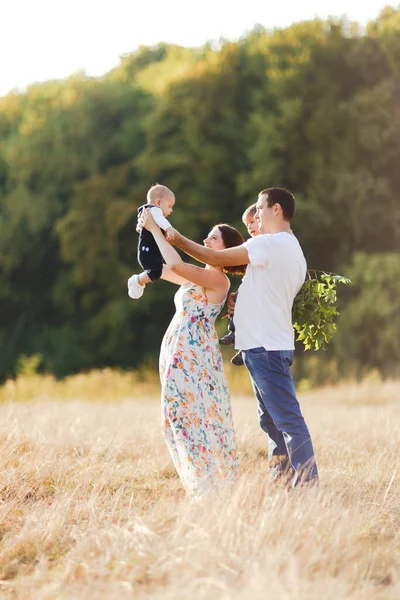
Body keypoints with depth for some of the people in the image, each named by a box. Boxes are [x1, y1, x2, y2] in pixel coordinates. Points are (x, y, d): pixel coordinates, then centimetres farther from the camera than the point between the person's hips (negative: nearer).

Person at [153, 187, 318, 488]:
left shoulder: (270, 244, -12)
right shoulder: (294, 250, 19)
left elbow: (217, 258, -9)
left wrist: (177, 239, -1)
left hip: (265, 347, -10)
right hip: (275, 346, 10)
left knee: (288, 419, -10)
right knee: (272, 421, 14)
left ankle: (308, 484, -11)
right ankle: (283, 481, 17)